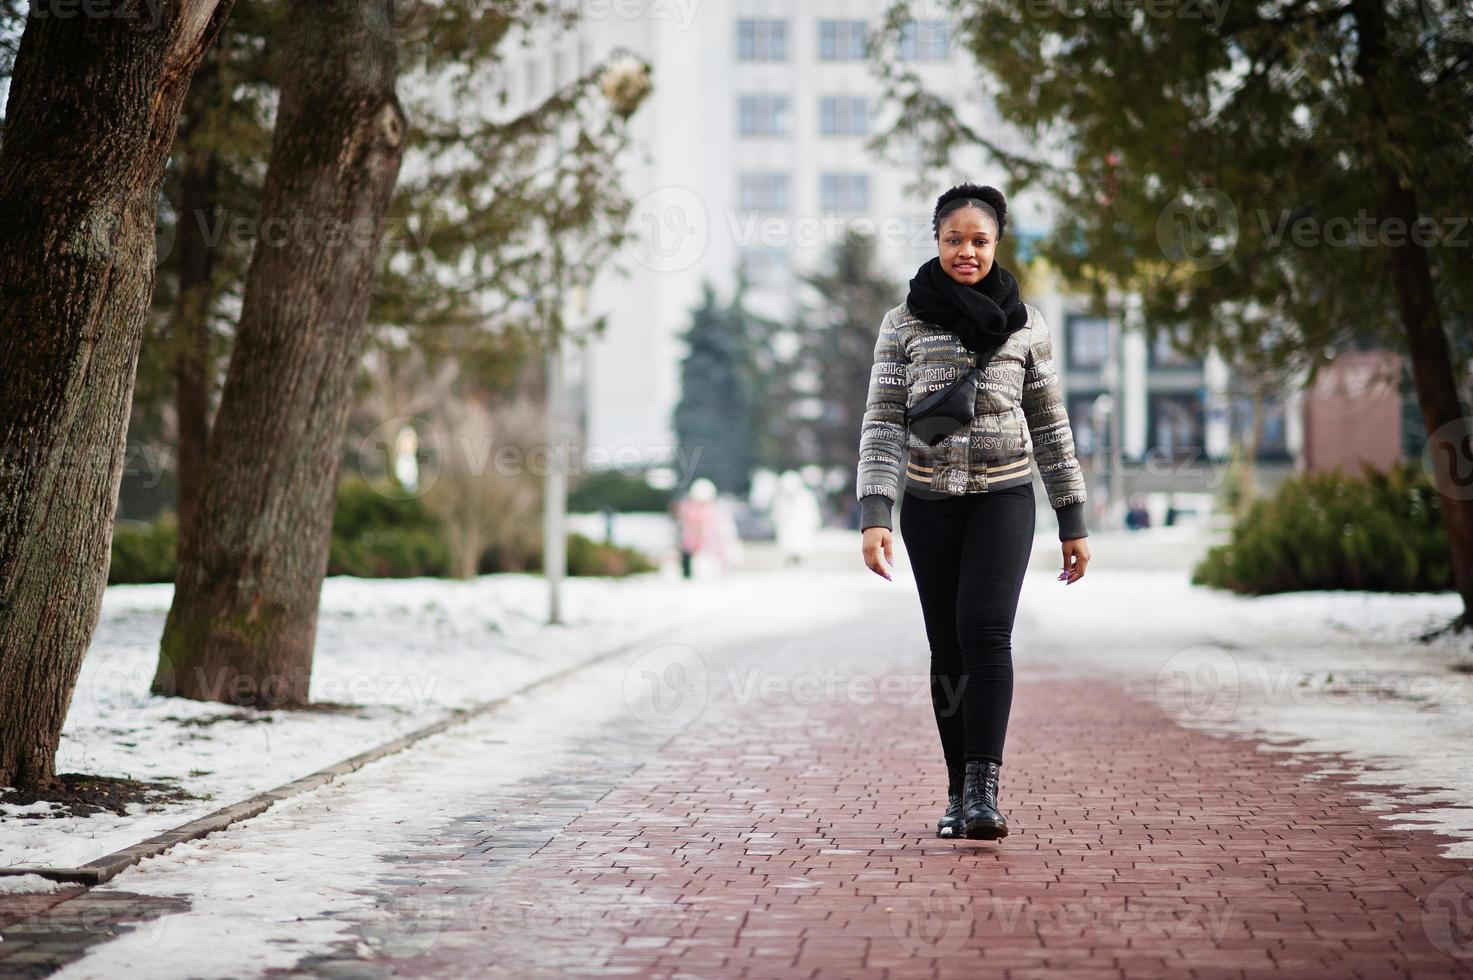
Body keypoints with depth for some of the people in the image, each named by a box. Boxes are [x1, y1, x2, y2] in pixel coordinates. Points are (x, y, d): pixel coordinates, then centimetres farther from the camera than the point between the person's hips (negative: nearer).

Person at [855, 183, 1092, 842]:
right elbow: (882, 423, -1)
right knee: (947, 649, 5)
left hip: (1003, 497, -1)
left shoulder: (1024, 322, 6)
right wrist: (874, 515, -13)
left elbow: (1050, 425, 10)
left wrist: (1073, 522, 8)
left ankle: (984, 789, -21)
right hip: (930, 503, 1)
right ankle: (959, 794, 14)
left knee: (984, 629, -19)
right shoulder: (903, 323, 4)